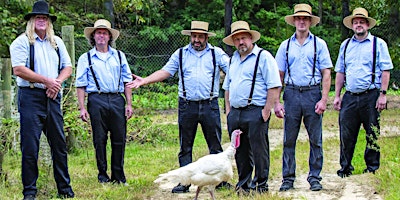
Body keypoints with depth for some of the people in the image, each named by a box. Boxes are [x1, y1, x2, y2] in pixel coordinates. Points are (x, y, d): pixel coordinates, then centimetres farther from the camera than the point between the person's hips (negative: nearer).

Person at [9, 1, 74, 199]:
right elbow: (18, 70, -13)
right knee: (30, 146, -3)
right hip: (31, 97, -5)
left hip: (52, 97, 5)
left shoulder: (56, 42, 16)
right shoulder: (22, 42, -3)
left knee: (59, 143, 7)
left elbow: (67, 67, 16)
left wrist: (57, 82, -5)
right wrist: (47, 81, -14)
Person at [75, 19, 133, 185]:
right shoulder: (86, 58, 9)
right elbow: (80, 85, 5)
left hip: (117, 99, 2)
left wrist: (129, 104, 6)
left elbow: (127, 81, 14)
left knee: (119, 139, 1)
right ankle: (102, 174, 11)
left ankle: (118, 176, 10)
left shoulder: (119, 56, 16)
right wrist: (82, 108, -3)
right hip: (97, 101, -2)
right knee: (99, 140, 1)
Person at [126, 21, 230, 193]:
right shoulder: (180, 54, 11)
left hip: (210, 106, -1)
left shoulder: (216, 53, 7)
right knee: (185, 147, 5)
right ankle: (185, 181, 11)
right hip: (187, 106, 1)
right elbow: (165, 72, 8)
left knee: (215, 145, 3)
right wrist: (144, 81, -2)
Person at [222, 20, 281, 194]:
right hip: (235, 113, 7)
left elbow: (274, 86, -11)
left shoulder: (263, 57, -4)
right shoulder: (234, 59, 19)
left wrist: (267, 110, -15)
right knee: (240, 152, 11)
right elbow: (227, 86, 27)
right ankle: (243, 184, 20)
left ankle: (260, 185, 6)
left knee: (258, 150, -3)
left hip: (255, 112, -7)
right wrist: (228, 109, 16)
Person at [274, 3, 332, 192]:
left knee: (315, 139, 1)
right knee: (289, 139, 2)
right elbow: (279, 75, 10)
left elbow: (326, 73, 3)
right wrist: (276, 102, 2)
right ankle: (288, 178, 10)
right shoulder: (285, 46, 10)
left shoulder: (319, 44, 6)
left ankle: (315, 178, 10)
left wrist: (323, 100, -7)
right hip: (292, 94, 1)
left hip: (313, 94, -1)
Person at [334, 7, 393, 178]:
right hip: (350, 97, 3)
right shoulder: (345, 45, 15)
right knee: (346, 135, 3)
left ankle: (372, 168, 13)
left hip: (371, 96, -3)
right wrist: (337, 96, 10)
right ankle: (345, 168, 14)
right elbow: (340, 72, 17)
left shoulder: (378, 44, 3)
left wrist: (382, 94, -10)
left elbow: (385, 71, -2)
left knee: (373, 135, 2)